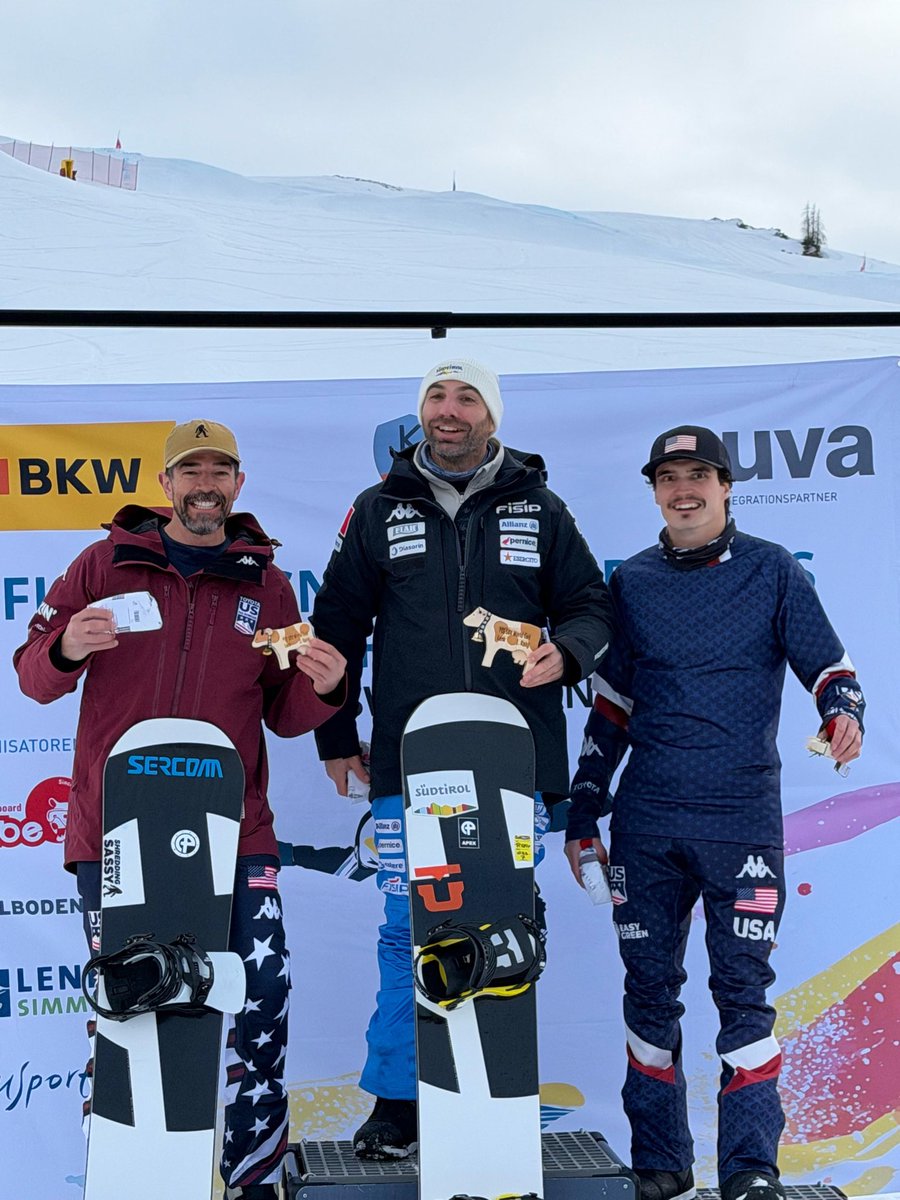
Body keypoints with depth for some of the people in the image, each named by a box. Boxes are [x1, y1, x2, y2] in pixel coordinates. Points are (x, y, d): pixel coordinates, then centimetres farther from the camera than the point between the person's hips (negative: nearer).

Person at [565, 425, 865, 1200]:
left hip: (742, 816, -3)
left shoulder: (772, 570, 2)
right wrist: (582, 812, 14)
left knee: (743, 990, -4)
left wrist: (843, 711, -18)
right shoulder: (632, 584, 9)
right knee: (650, 989, 7)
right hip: (646, 823, 3)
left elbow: (828, 663, 5)